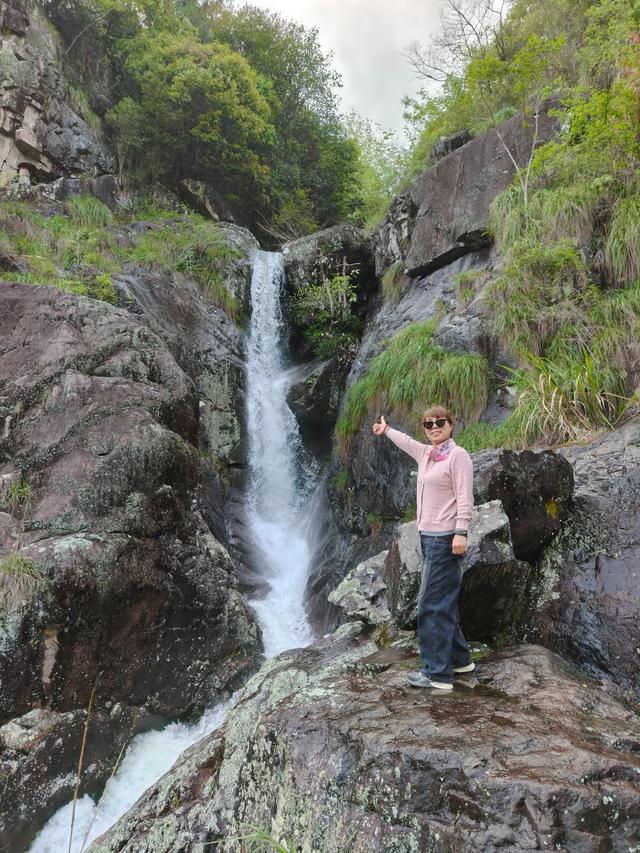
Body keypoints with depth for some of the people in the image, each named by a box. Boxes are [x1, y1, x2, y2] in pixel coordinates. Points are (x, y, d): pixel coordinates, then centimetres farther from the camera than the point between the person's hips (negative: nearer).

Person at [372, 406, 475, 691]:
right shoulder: (425, 453, 14)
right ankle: (459, 659, 27)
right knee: (442, 602, 15)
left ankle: (438, 674, -1)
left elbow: (465, 497, -16)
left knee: (433, 604, -7)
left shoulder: (457, 455, -9)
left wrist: (460, 533, -23)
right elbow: (405, 441, 35)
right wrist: (386, 430, 51)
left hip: (445, 538, -9)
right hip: (428, 535, 9)